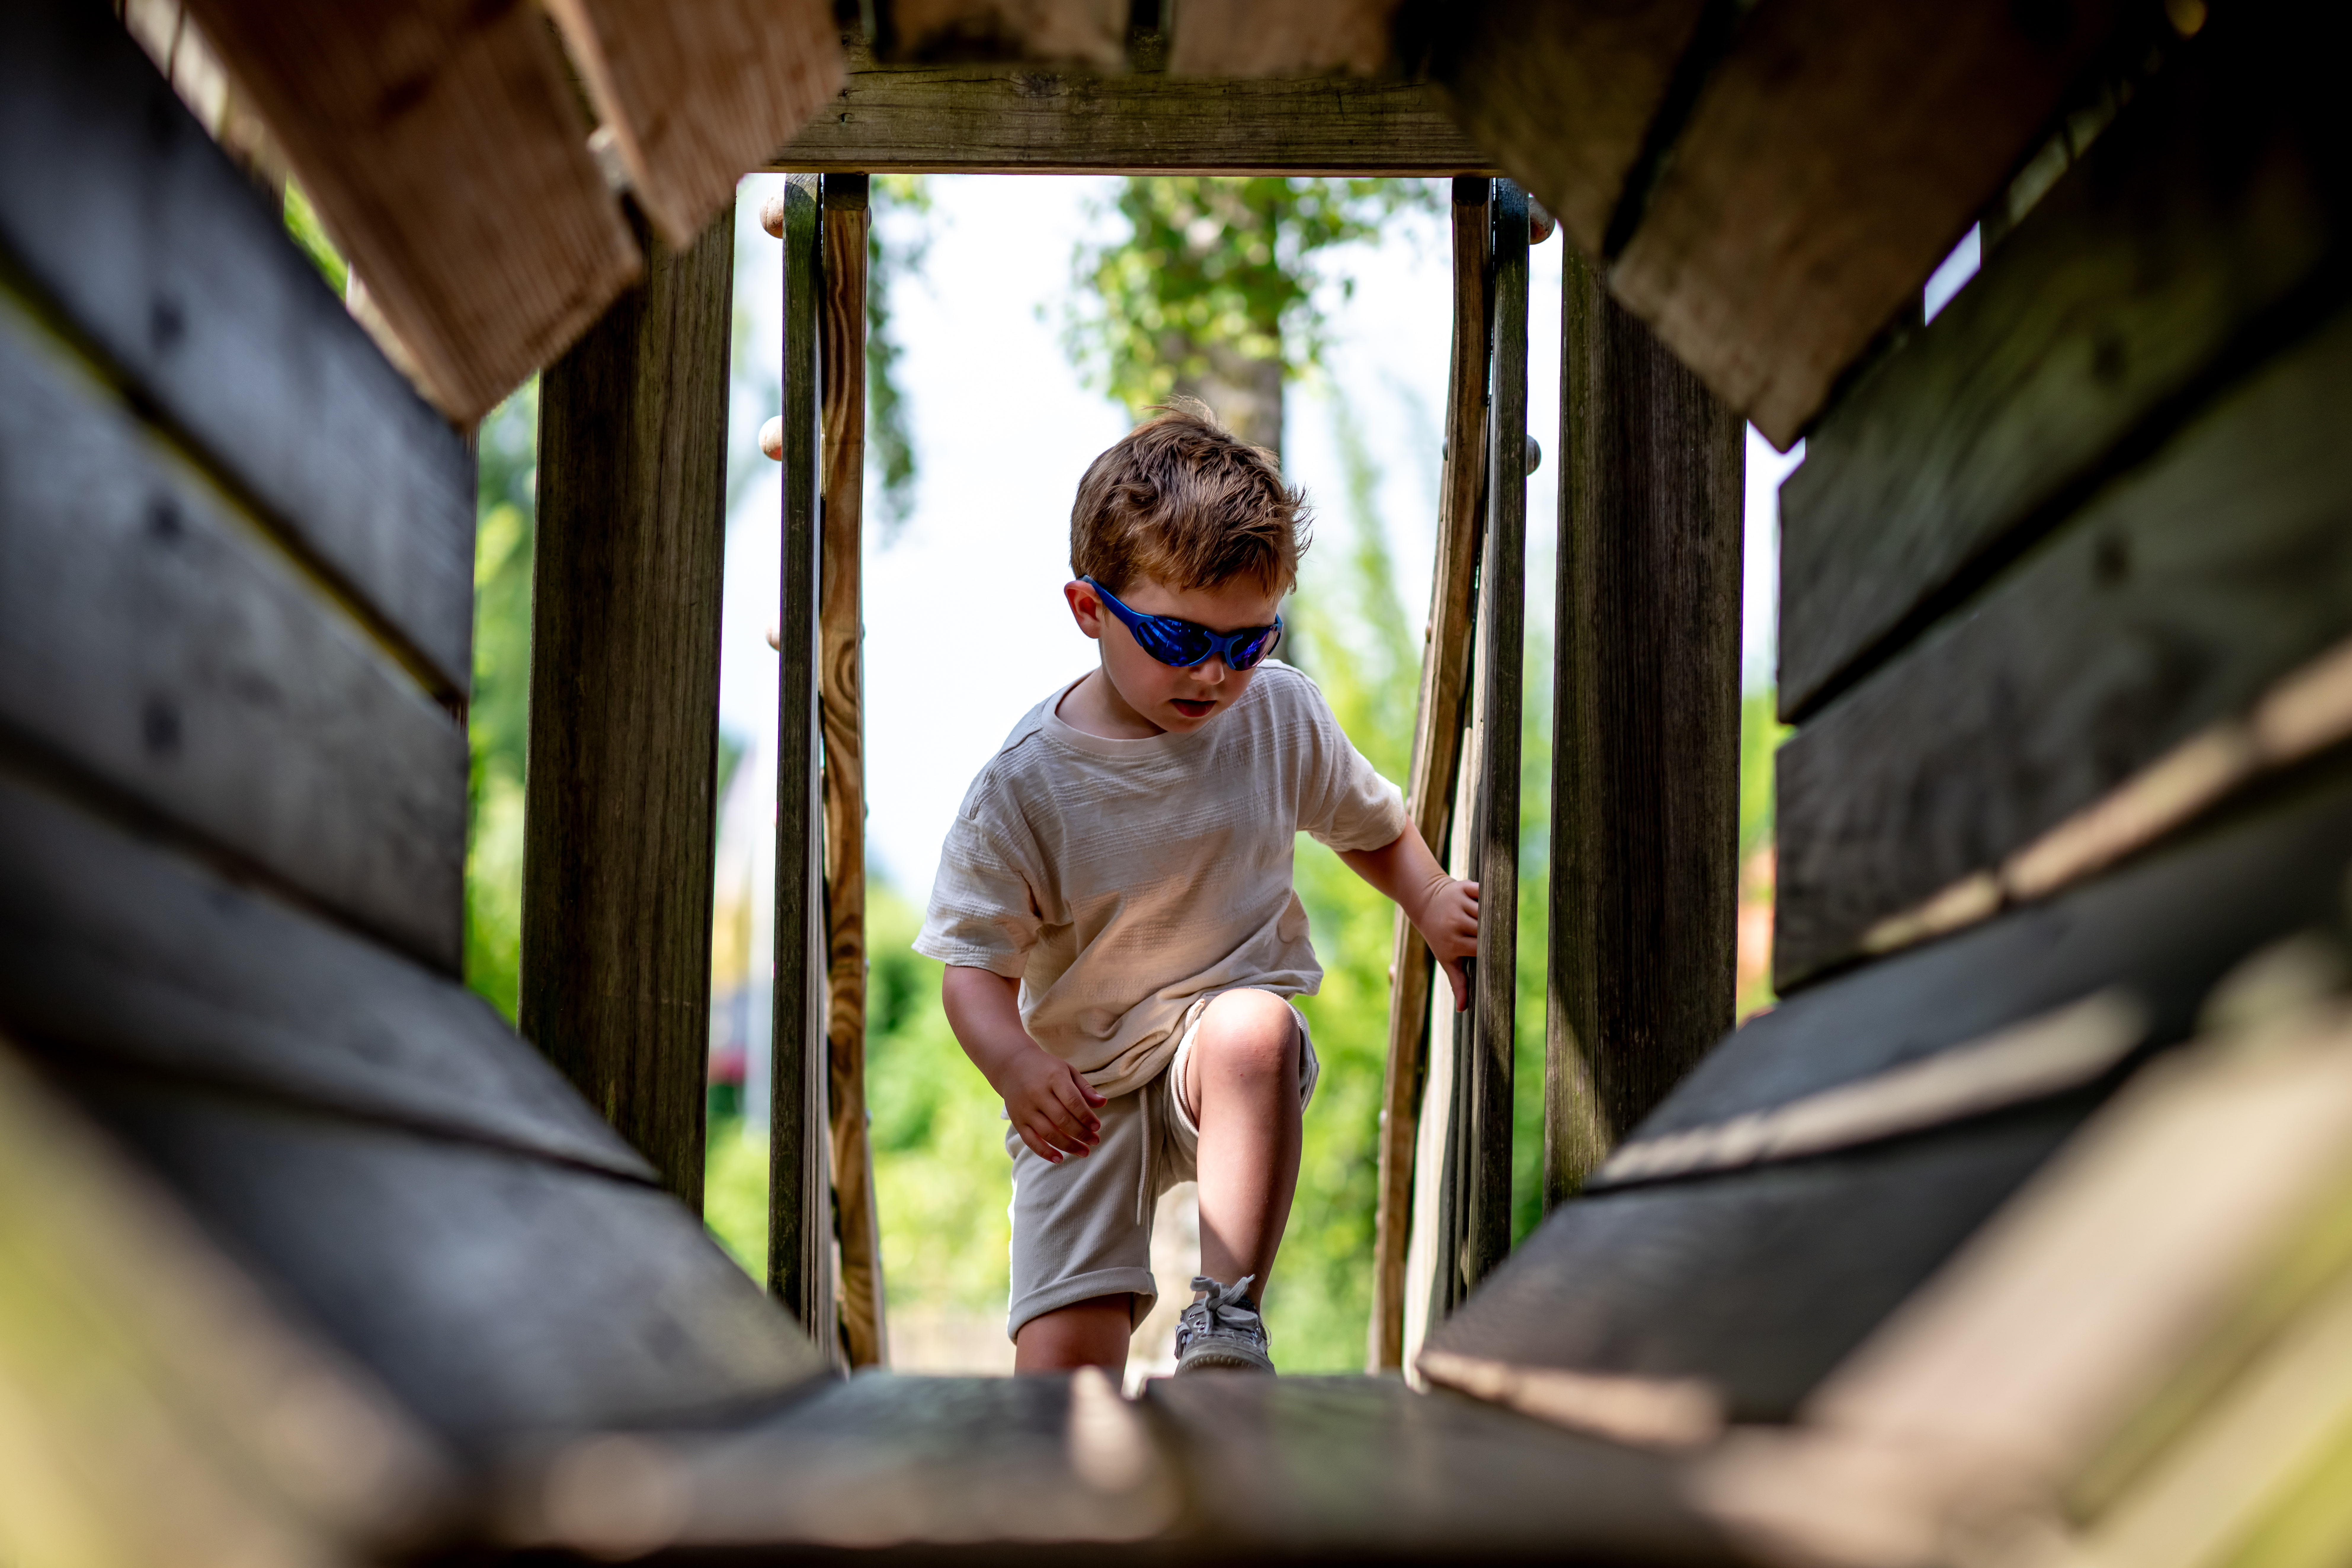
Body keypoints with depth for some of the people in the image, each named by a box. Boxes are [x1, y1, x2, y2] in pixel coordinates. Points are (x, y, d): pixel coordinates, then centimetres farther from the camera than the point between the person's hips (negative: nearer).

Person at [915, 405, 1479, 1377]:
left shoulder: (1280, 719, -3)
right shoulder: (1023, 787, -13)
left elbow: (1372, 825, 16)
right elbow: (976, 964, -9)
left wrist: (1432, 904, -5)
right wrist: (1014, 1062, -31)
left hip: (1232, 1037, 1)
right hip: (1086, 1094, -1)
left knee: (1255, 1030, -39)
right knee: (1060, 1368, -14)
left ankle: (1227, 1319, -31)